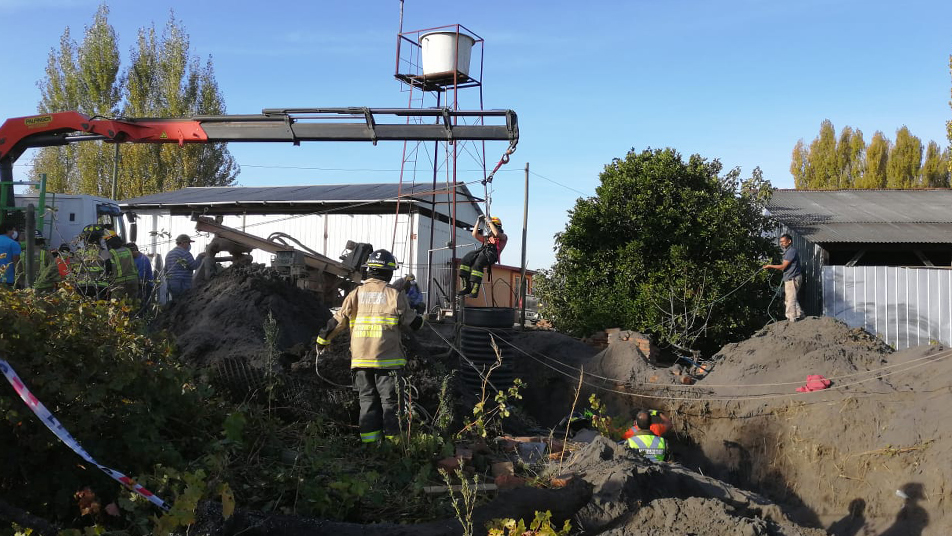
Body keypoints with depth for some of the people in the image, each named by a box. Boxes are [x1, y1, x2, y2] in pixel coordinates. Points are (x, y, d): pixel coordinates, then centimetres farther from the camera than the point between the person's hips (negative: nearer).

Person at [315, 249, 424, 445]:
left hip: (361, 359, 3)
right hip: (387, 359, -3)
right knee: (389, 400, 5)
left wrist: (322, 341, 21)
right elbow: (413, 323, 0)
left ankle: (369, 441, 12)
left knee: (367, 401, 12)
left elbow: (337, 321, 7)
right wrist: (420, 318, 23)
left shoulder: (356, 294, 3)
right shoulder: (395, 295, -5)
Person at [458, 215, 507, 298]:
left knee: (478, 264, -36)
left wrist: (489, 221, 4)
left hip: (491, 254, -6)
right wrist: (478, 221, 28)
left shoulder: (503, 237, 20)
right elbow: (475, 234, 31)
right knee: (465, 260, -23)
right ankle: (467, 287, -28)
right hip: (481, 251, 6)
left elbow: (496, 233, -3)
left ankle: (475, 289, -42)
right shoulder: (487, 238, 39)